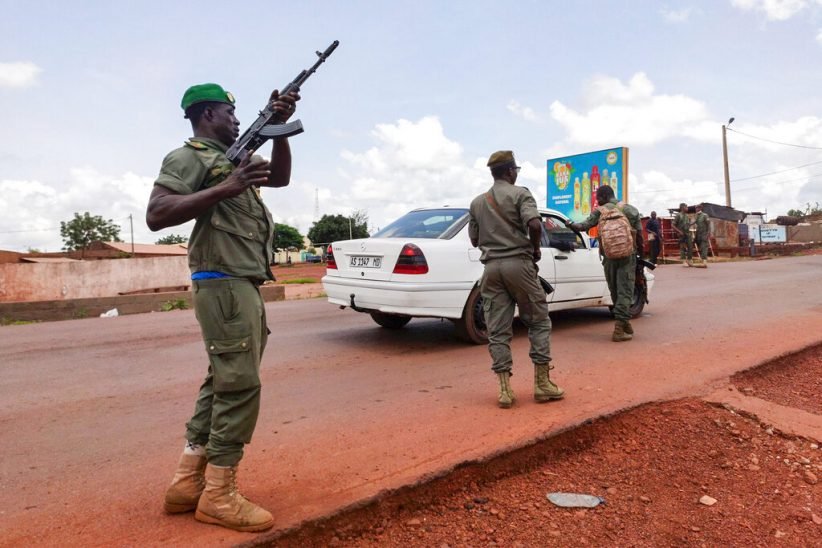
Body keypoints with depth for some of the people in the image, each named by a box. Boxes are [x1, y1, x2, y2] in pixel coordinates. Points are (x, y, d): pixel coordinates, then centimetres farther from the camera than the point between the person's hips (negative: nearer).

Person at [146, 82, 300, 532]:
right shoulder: (187, 158, -5)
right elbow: (156, 215, -17)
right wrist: (224, 189, -23)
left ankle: (188, 482, 19)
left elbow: (280, 176, 23)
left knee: (222, 383, 11)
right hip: (224, 286, -10)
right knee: (239, 385, -9)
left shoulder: (231, 158, 21)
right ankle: (218, 495, 1)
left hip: (244, 286, 10)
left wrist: (279, 127, 9)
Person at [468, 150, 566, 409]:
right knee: (538, 321, 9)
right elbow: (534, 224, -18)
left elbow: (474, 239, 15)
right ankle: (542, 383, 9)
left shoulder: (477, 202, 13)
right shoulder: (520, 193, -2)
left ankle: (505, 390, 1)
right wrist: (536, 248, -1)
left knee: (497, 330, 3)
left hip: (491, 267, 4)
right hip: (518, 263, -4)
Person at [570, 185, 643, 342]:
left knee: (615, 291, 15)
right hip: (628, 255, -1)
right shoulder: (631, 210, 6)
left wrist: (572, 225, 15)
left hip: (609, 255, 1)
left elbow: (585, 225, -4)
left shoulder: (600, 211, 3)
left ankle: (624, 322, 25)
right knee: (625, 290, -4)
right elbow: (639, 234, 4)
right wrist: (640, 253, 14)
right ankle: (619, 328, -14)